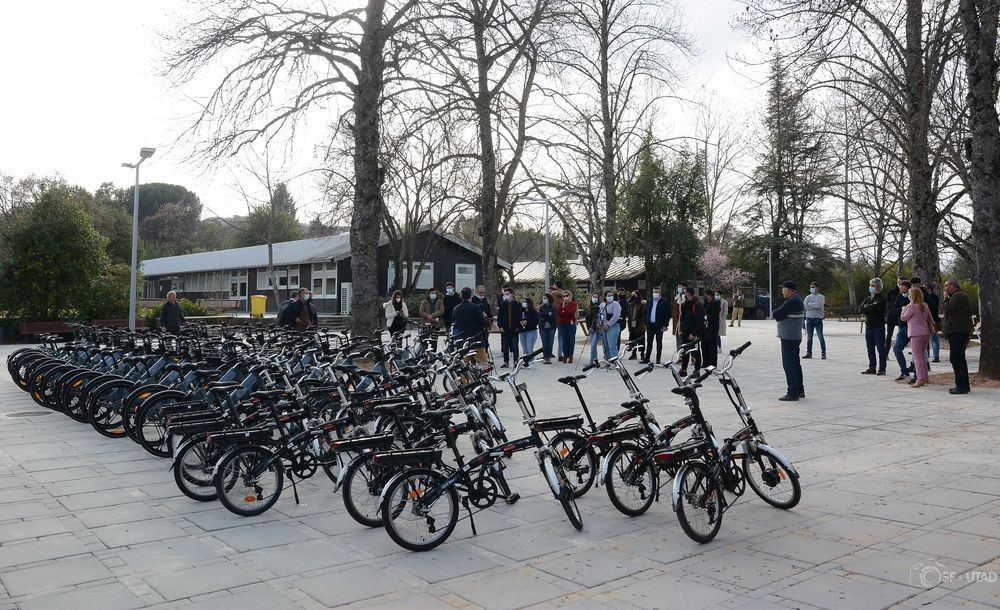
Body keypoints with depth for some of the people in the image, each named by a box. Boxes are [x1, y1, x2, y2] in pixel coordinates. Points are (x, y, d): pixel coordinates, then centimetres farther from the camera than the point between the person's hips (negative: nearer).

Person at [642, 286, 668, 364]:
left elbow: (667, 314, -6)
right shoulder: (649, 302, 11)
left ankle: (658, 359, 9)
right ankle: (647, 358, 9)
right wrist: (645, 323, 7)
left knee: (659, 342, 4)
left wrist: (665, 325, -12)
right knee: (649, 342, 6)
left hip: (659, 326, -4)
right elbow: (645, 313, 14)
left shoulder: (664, 302, -3)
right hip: (650, 325, 4)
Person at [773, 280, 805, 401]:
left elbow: (776, 314, -22)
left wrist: (774, 314, 2)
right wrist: (778, 314, 3)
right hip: (796, 336, 10)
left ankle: (793, 392, -5)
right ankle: (800, 390, 24)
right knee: (796, 364, 16)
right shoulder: (798, 300, 15)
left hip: (788, 338, -10)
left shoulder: (792, 301, -19)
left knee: (789, 365, -6)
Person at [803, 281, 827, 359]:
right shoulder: (808, 297, 12)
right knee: (809, 337, 6)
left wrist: (810, 304, -6)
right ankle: (809, 353, 11)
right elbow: (805, 307, -4)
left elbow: (820, 305, -17)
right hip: (809, 318, 4)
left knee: (821, 337, -3)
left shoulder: (821, 297, 2)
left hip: (818, 319, -4)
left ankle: (823, 353, 2)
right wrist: (815, 305, -8)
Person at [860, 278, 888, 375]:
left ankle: (882, 368, 3)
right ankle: (872, 367, 17)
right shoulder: (868, 298, 15)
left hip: (879, 326, -7)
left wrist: (866, 307, -2)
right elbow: (861, 309, 2)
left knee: (881, 348, -1)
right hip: (869, 326, 7)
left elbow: (874, 308, -20)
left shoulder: (881, 299, -6)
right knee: (870, 349, 10)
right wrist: (870, 307, -11)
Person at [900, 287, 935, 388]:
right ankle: (924, 378, 16)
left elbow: (903, 318, -3)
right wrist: (932, 329, 31)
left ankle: (920, 379, -12)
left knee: (917, 356, -7)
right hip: (926, 333, 8)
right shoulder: (925, 306, 12)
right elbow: (930, 320, 18)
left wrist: (904, 309, 12)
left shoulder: (912, 306, -11)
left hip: (916, 334, -8)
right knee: (923, 356, 14)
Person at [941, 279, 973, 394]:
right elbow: (945, 311, 21)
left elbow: (946, 309, -18)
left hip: (958, 332, -12)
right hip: (958, 332, 12)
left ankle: (961, 386, -15)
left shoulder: (958, 296, -13)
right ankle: (964, 385, 24)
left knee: (956, 359, -13)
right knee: (959, 359, 17)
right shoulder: (958, 296, 22)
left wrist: (945, 299, -5)